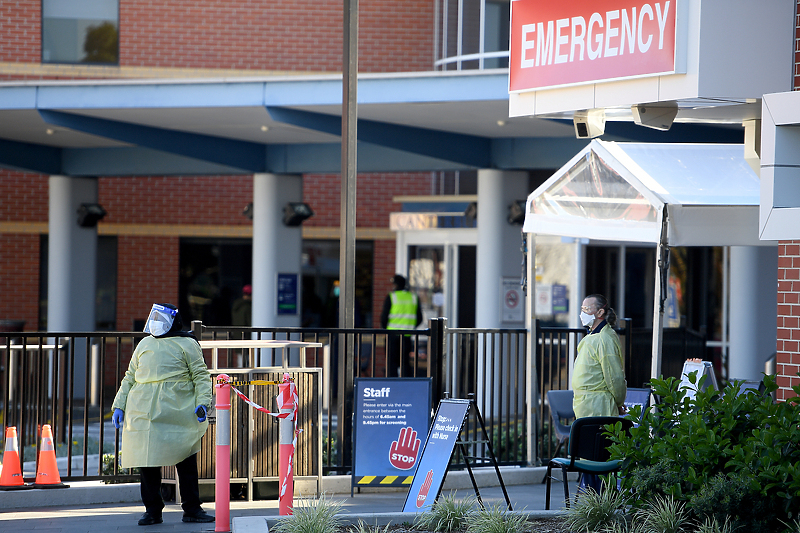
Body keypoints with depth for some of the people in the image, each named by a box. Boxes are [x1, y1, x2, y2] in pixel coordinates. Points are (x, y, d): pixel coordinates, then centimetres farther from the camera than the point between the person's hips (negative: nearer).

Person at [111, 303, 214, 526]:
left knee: (186, 463, -2)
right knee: (148, 462, 1)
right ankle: (152, 511, 9)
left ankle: (191, 509, 7)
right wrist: (119, 405, 14)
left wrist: (202, 402, -11)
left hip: (179, 413, -3)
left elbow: (201, 376, 3)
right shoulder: (145, 345, 19)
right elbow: (130, 378, 23)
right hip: (145, 413, 4)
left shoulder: (186, 345, 6)